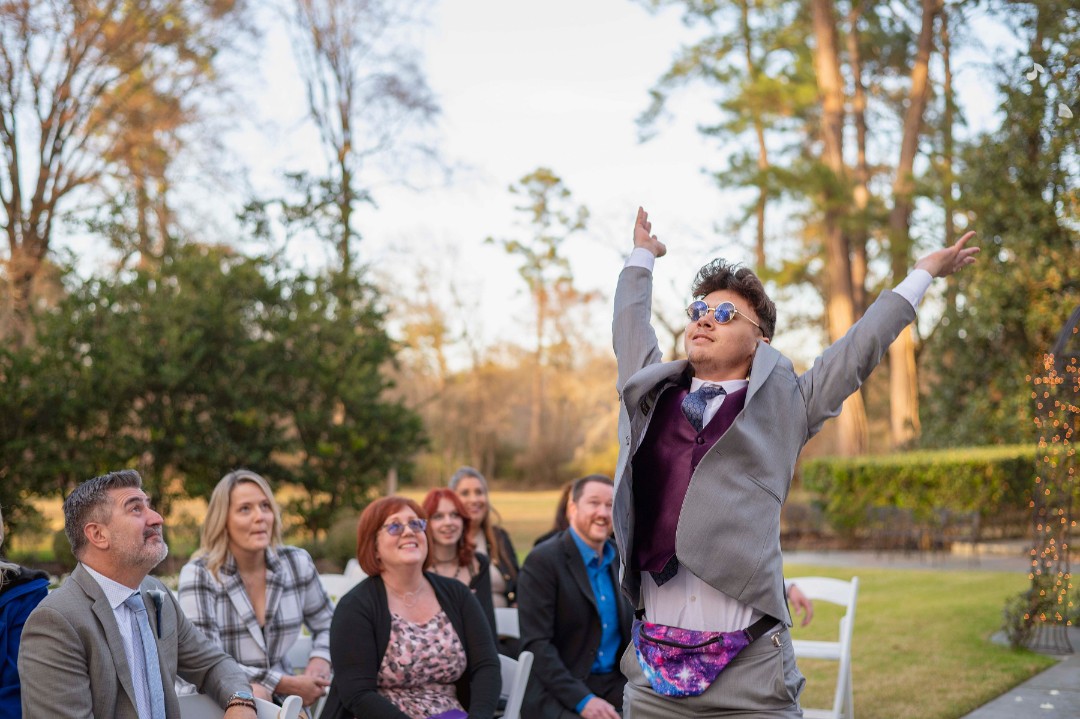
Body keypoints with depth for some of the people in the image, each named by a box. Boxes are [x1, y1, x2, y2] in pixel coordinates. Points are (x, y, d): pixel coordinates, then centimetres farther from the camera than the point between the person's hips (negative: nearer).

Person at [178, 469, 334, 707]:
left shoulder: (297, 563, 2)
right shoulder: (198, 574, -10)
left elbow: (327, 625, 19)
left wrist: (320, 660, -3)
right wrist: (286, 684, -17)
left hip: (281, 704, 4)